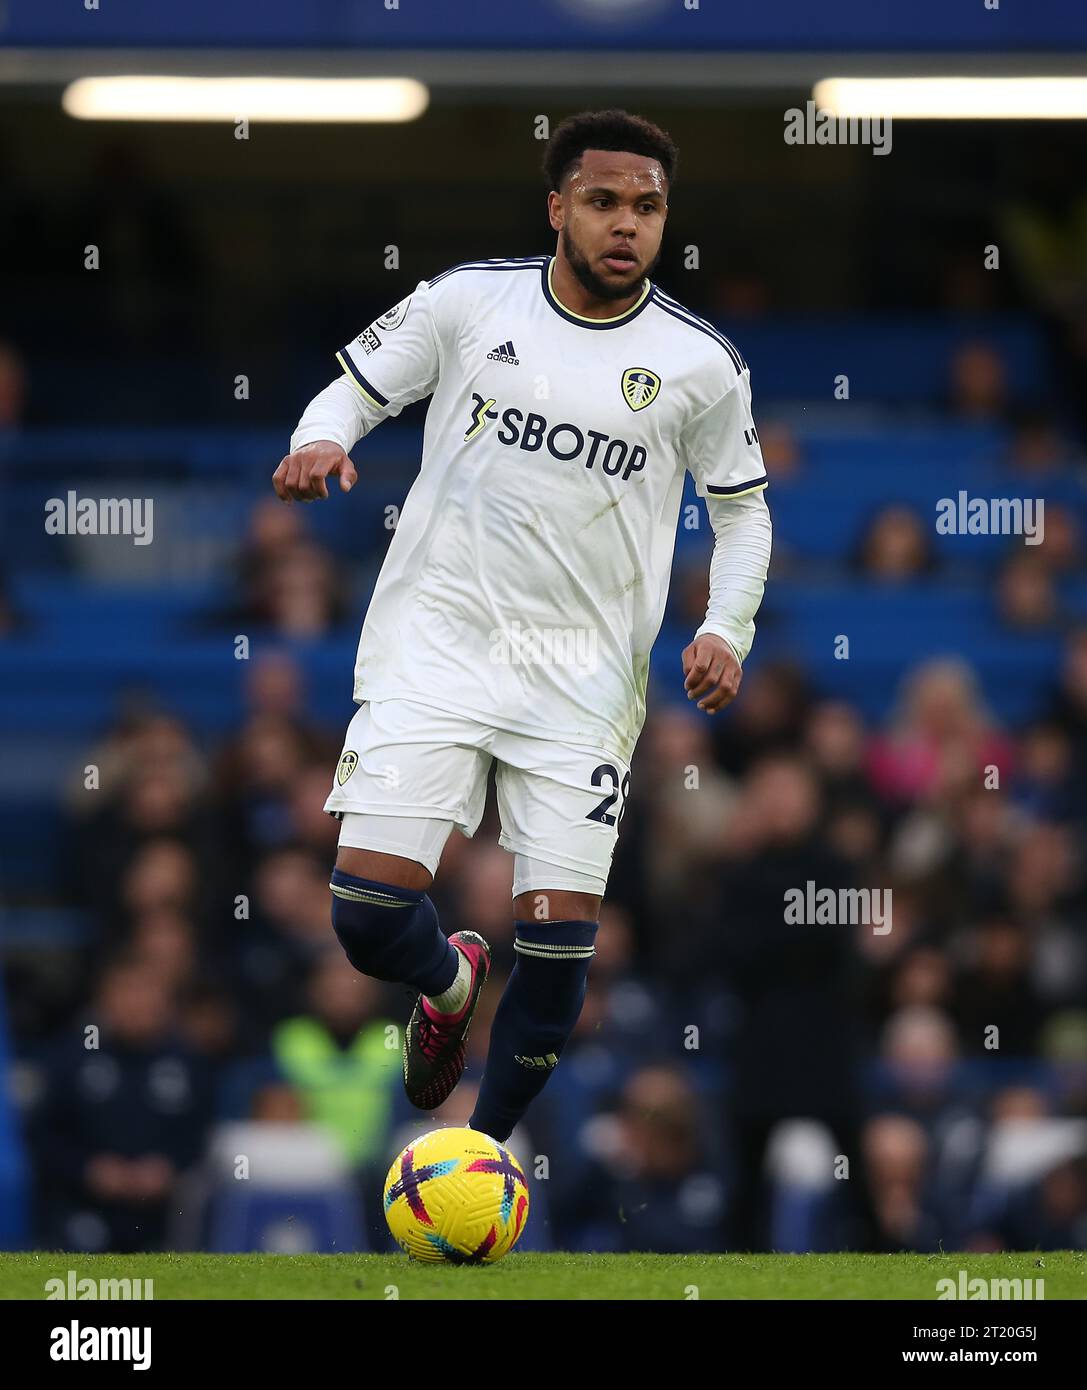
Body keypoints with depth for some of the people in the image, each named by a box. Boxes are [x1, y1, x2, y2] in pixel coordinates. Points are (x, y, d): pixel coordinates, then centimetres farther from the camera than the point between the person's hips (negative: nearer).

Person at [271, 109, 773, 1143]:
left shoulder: (701, 364, 1)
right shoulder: (470, 300, 0)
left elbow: (741, 508, 14)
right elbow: (353, 388, 10)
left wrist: (726, 630, -2)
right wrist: (320, 439, -13)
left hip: (583, 672, 0)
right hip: (437, 635, 0)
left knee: (559, 942, -7)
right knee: (370, 910, -12)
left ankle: (485, 1145, 18)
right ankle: (449, 983, 25)